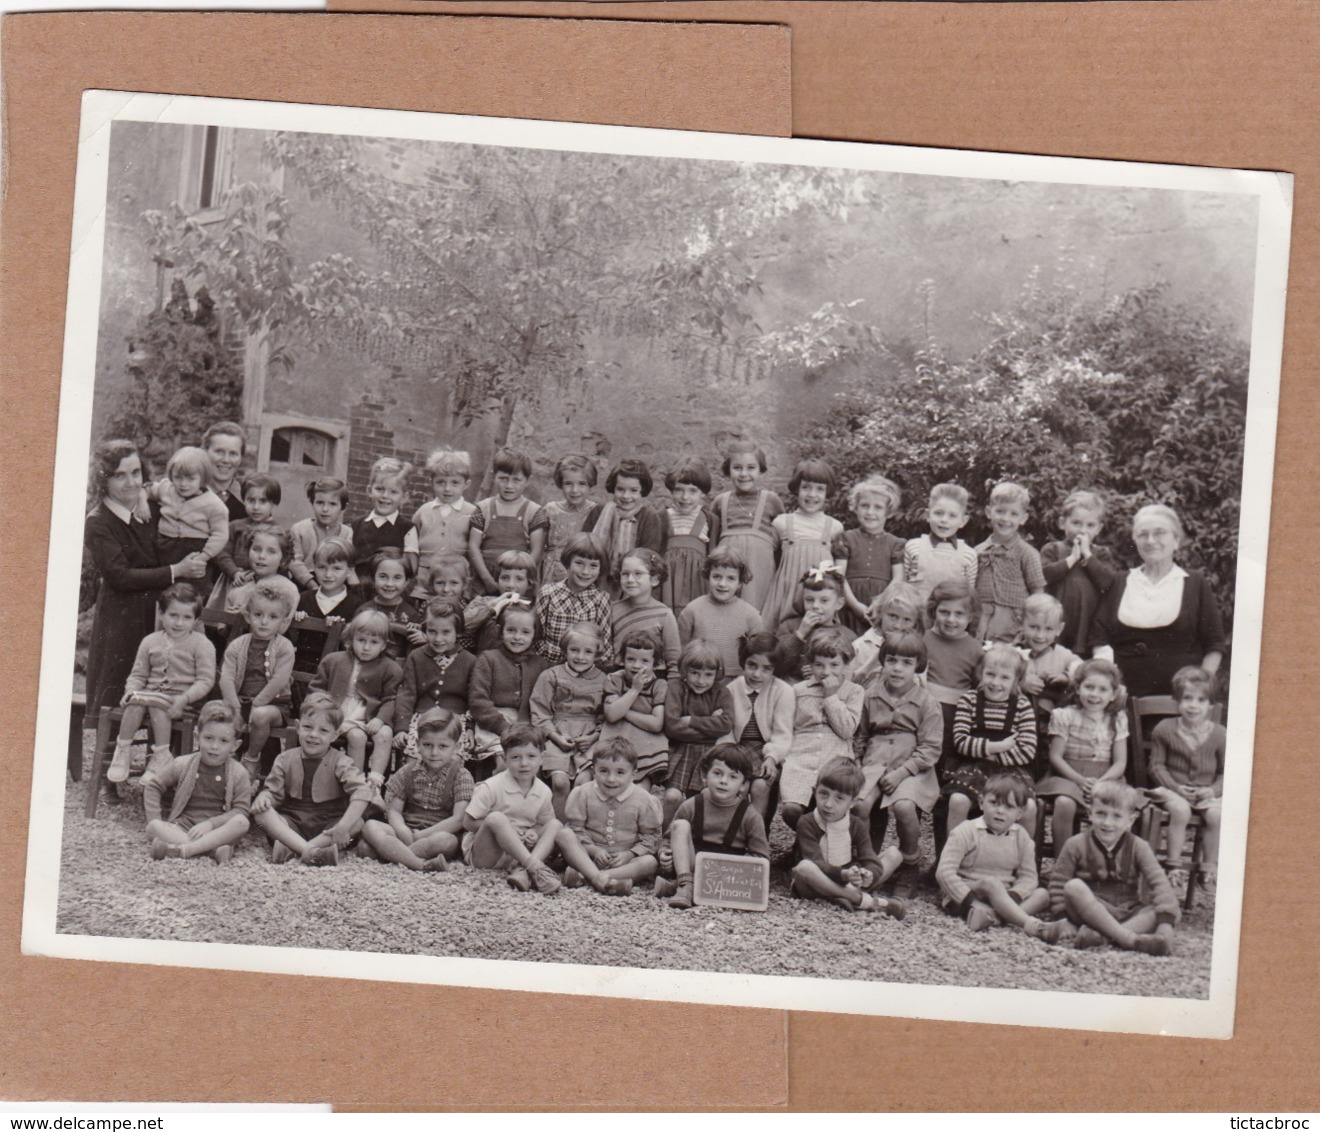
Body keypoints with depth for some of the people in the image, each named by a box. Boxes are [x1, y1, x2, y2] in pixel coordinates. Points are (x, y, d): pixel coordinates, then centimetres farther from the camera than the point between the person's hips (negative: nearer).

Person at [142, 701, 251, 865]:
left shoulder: (238, 773, -1)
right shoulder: (182, 765, 3)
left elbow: (241, 810, -6)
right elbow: (153, 786, 11)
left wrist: (210, 823, -19)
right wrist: (155, 819, -2)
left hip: (217, 830, -1)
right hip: (182, 828, 1)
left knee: (241, 823, -30)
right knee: (153, 828, -26)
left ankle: (182, 849, -40)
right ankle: (214, 850, -38)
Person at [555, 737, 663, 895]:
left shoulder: (643, 799, -5)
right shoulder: (582, 794, -4)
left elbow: (650, 836, 1)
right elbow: (575, 827, -3)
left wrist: (629, 854, -14)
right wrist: (593, 850, -17)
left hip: (624, 859, 0)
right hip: (589, 856, 0)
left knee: (650, 862, -31)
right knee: (563, 834, -25)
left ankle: (582, 875, -38)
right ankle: (597, 877, -43)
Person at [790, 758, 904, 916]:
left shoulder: (857, 826, 1)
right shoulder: (807, 824, -12)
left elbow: (872, 862, -10)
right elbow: (814, 865, -23)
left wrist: (868, 876, -35)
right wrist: (843, 874, -41)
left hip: (850, 880, 5)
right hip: (817, 884, -4)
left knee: (894, 854, -4)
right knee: (803, 867, -39)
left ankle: (850, 894, -25)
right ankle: (864, 900, -36)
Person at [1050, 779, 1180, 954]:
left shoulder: (1138, 847, 0)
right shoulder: (1076, 845, -3)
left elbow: (1159, 883, -11)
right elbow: (1058, 884, -2)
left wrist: (1165, 921, -26)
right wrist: (1064, 917, -16)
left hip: (1127, 915, 2)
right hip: (1089, 911, -2)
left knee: (1172, 909, -23)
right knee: (1074, 887, -31)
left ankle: (1098, 934, -39)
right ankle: (1129, 938, -39)